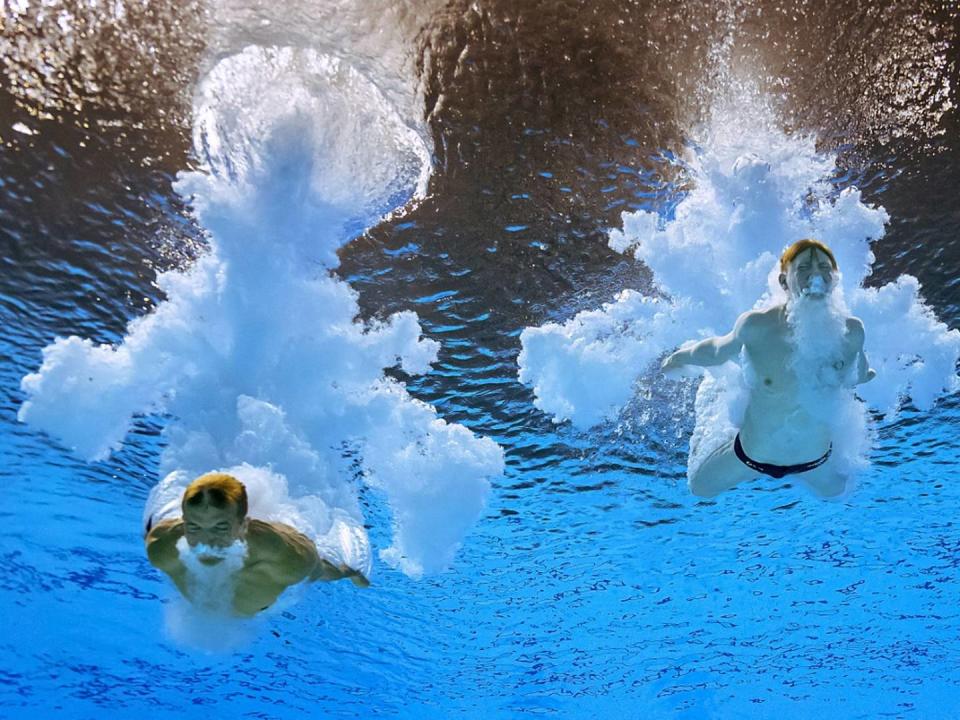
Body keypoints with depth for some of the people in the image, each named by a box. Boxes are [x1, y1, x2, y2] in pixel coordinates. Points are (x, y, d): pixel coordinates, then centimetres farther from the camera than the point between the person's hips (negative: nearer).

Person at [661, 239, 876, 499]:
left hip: (816, 458, 2)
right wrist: (680, 355, 6)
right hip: (751, 455, -2)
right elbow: (717, 351, -10)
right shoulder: (757, 326, -31)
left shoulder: (851, 332, -24)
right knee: (699, 488, 22)